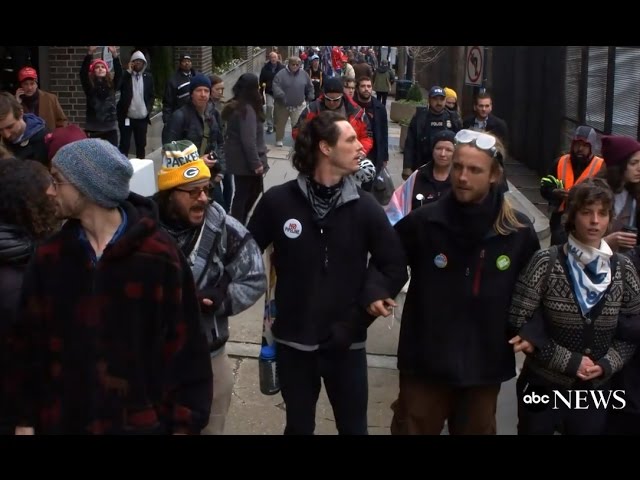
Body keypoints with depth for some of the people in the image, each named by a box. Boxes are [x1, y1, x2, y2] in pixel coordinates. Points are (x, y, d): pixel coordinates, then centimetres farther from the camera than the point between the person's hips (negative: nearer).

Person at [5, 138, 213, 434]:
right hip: (63, 421, 3)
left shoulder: (159, 256, -11)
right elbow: (27, 342, 6)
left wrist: (184, 422, -8)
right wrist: (24, 418, 5)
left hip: (141, 421, -3)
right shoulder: (49, 256, 0)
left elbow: (185, 346, -8)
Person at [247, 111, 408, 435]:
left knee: (353, 427, 12)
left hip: (347, 342, 1)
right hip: (293, 341, 0)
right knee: (299, 426, 18)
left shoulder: (364, 207, -5)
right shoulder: (278, 200, -9)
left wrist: (374, 293, -13)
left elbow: (395, 265, 3)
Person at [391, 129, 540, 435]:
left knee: (477, 431, 20)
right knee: (413, 430, 12)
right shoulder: (422, 222, -11)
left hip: (485, 366, 2)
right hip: (425, 363, -1)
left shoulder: (519, 231, -7)